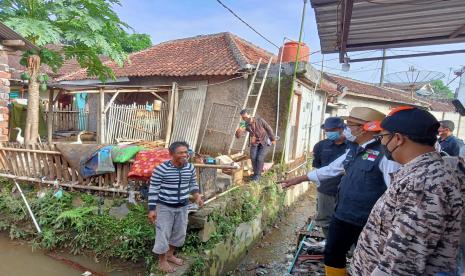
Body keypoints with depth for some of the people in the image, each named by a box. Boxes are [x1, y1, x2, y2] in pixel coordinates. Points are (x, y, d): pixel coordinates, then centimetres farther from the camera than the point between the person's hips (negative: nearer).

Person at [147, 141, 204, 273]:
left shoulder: (190, 168, -5)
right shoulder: (161, 169, -21)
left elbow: (193, 184, 10)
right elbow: (153, 190, -14)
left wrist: (197, 195, -7)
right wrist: (152, 209, -14)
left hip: (182, 207, 6)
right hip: (164, 207, -5)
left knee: (180, 232, 19)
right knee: (163, 234, 7)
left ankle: (170, 254, 43)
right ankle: (162, 261, 32)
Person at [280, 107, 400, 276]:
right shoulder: (353, 149, 5)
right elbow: (331, 169, 15)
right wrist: (299, 179, 18)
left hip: (368, 222, -7)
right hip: (342, 215, 7)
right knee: (332, 255, 20)